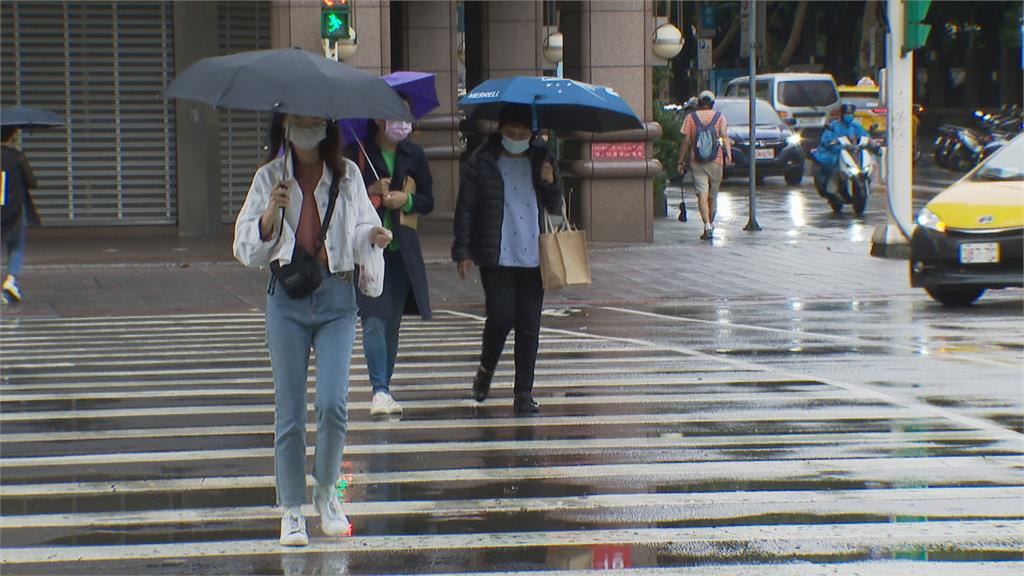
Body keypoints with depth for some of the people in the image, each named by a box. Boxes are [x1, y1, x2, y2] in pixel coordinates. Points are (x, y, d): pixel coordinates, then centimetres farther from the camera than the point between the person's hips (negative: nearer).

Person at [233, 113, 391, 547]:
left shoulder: (346, 175, 8)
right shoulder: (270, 177, 7)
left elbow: (360, 227, 7)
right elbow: (247, 249, 4)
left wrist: (373, 235, -15)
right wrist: (271, 211, -14)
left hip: (336, 297, 0)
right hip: (287, 298, 0)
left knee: (333, 402, -12)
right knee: (289, 410, 1)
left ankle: (326, 492, 12)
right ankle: (291, 510, 11)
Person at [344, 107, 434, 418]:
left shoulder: (413, 155, 9)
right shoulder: (356, 153, -2)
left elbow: (428, 201, 12)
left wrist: (406, 200, -8)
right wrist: (369, 192, -17)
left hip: (402, 251, 4)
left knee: (393, 323, 7)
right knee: (374, 321, -14)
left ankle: (384, 388, 17)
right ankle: (380, 391, -19)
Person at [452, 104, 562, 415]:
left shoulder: (540, 159, 11)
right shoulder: (482, 162, -1)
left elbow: (555, 208, 15)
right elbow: (465, 208, 0)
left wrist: (550, 183, -5)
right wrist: (462, 251, -4)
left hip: (533, 257, 3)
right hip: (496, 257, -3)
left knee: (529, 325, 2)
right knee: (501, 317, -11)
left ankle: (523, 393, 8)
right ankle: (486, 369, 18)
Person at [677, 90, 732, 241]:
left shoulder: (691, 118, 3)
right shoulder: (719, 117, 6)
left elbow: (686, 140, -1)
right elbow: (725, 137, -9)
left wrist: (681, 160, 5)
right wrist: (728, 154, -18)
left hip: (697, 163, -1)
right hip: (716, 162, 1)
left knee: (702, 195, -8)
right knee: (713, 195, 15)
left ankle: (707, 226, -23)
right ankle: (711, 224, 26)